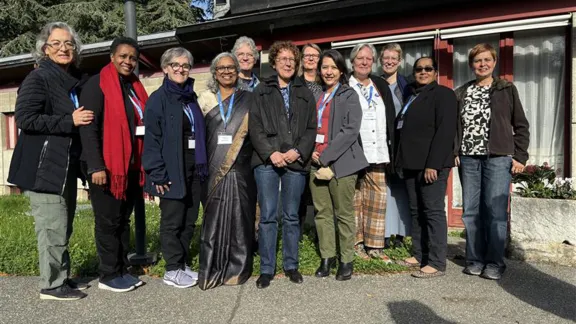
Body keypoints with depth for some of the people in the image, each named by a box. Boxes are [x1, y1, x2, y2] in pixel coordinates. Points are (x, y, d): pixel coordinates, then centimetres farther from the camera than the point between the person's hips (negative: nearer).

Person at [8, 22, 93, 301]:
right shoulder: (38, 78, -9)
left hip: (66, 166, 8)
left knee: (63, 227, 15)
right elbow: (25, 119, -18)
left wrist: (80, 120, 9)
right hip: (44, 167, -8)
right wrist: (70, 121, -20)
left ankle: (62, 277, 28)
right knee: (53, 228, -5)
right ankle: (52, 285, 9)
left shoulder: (74, 81, 14)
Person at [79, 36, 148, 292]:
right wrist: (96, 166, -20)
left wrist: (143, 163, 9)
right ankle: (109, 275, 14)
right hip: (106, 166, -7)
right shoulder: (97, 85, -6)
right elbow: (88, 128, -13)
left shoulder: (135, 87, 15)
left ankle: (122, 270, 23)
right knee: (108, 221, 2)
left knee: (124, 220, 12)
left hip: (131, 165, 7)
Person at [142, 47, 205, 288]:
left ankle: (182, 264, 25)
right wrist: (158, 173, -18)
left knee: (189, 220, 12)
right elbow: (152, 139, -12)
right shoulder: (158, 98, -6)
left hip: (193, 169, 7)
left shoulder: (191, 98, 15)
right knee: (172, 221, 3)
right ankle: (172, 270, 15)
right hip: (172, 170, -7)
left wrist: (203, 166, 11)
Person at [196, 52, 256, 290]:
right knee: (213, 218, 2)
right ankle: (211, 270, 12)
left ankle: (237, 268, 13)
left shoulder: (248, 99, 9)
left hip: (240, 169, -1)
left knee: (239, 217, 1)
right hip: (214, 169, 1)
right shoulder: (205, 99, 13)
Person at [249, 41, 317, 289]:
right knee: (267, 216, 0)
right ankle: (266, 268, 11)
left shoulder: (305, 93, 14)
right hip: (267, 161, -1)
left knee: (291, 216, 9)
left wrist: (298, 152, -8)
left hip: (296, 162, 2)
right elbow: (254, 127, 1)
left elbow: (311, 128, 8)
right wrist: (271, 153, -12)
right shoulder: (261, 91, 9)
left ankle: (291, 265, 21)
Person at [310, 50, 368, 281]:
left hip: (340, 162, -4)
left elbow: (351, 130, -10)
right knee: (322, 212, 7)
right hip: (317, 162, 5)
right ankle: (327, 258, 19)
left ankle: (346, 260, 14)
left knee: (344, 214, 1)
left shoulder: (349, 95, 1)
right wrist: (311, 151, -2)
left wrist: (326, 157, -14)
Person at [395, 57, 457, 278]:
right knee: (416, 211, 11)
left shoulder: (443, 94, -3)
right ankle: (419, 255, 20)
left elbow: (445, 131, -13)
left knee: (433, 211, -5)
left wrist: (433, 164, -21)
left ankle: (436, 263, 0)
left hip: (431, 164, -8)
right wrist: (403, 160, 13)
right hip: (412, 163, 8)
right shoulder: (411, 96, 21)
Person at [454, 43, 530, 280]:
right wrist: (454, 152, -1)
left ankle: (494, 262, 9)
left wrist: (520, 156, -1)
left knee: (496, 211, -4)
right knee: (471, 211, 4)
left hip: (498, 158, -2)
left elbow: (521, 126, 6)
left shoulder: (507, 89, 6)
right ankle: (475, 259, 16)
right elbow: (454, 125, 11)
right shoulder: (461, 93, 12)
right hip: (469, 159, 2)